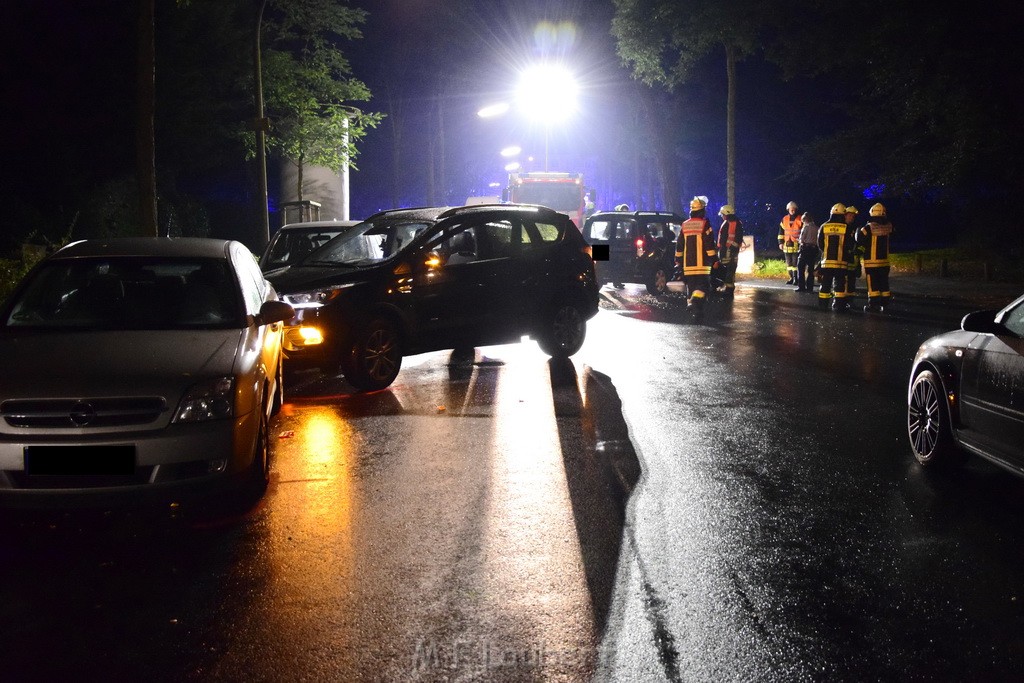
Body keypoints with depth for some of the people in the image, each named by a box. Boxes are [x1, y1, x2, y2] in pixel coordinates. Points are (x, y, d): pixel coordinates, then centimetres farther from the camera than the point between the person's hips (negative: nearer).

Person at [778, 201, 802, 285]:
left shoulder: (800, 220, -3)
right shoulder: (784, 219, 8)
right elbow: (781, 231, 13)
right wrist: (781, 242, 8)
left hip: (796, 245, -5)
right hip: (787, 245, 5)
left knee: (795, 262, -8)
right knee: (789, 263, 9)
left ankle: (795, 278, -5)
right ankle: (791, 278, 17)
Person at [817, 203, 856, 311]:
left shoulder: (824, 227, 1)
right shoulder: (847, 228, -5)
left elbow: (820, 245, 5)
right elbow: (850, 246, -3)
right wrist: (847, 254, 18)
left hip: (826, 260, 2)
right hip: (841, 261, -2)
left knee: (825, 283, 9)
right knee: (839, 283, 4)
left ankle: (823, 304, 12)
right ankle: (838, 304, 0)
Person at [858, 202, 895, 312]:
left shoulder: (869, 227, -14)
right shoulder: (888, 226, 0)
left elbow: (859, 240, -12)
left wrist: (858, 231, 6)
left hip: (871, 261, -5)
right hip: (884, 260, 5)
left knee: (873, 284, -2)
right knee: (884, 283, 11)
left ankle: (873, 305, -1)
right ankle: (884, 304, 14)